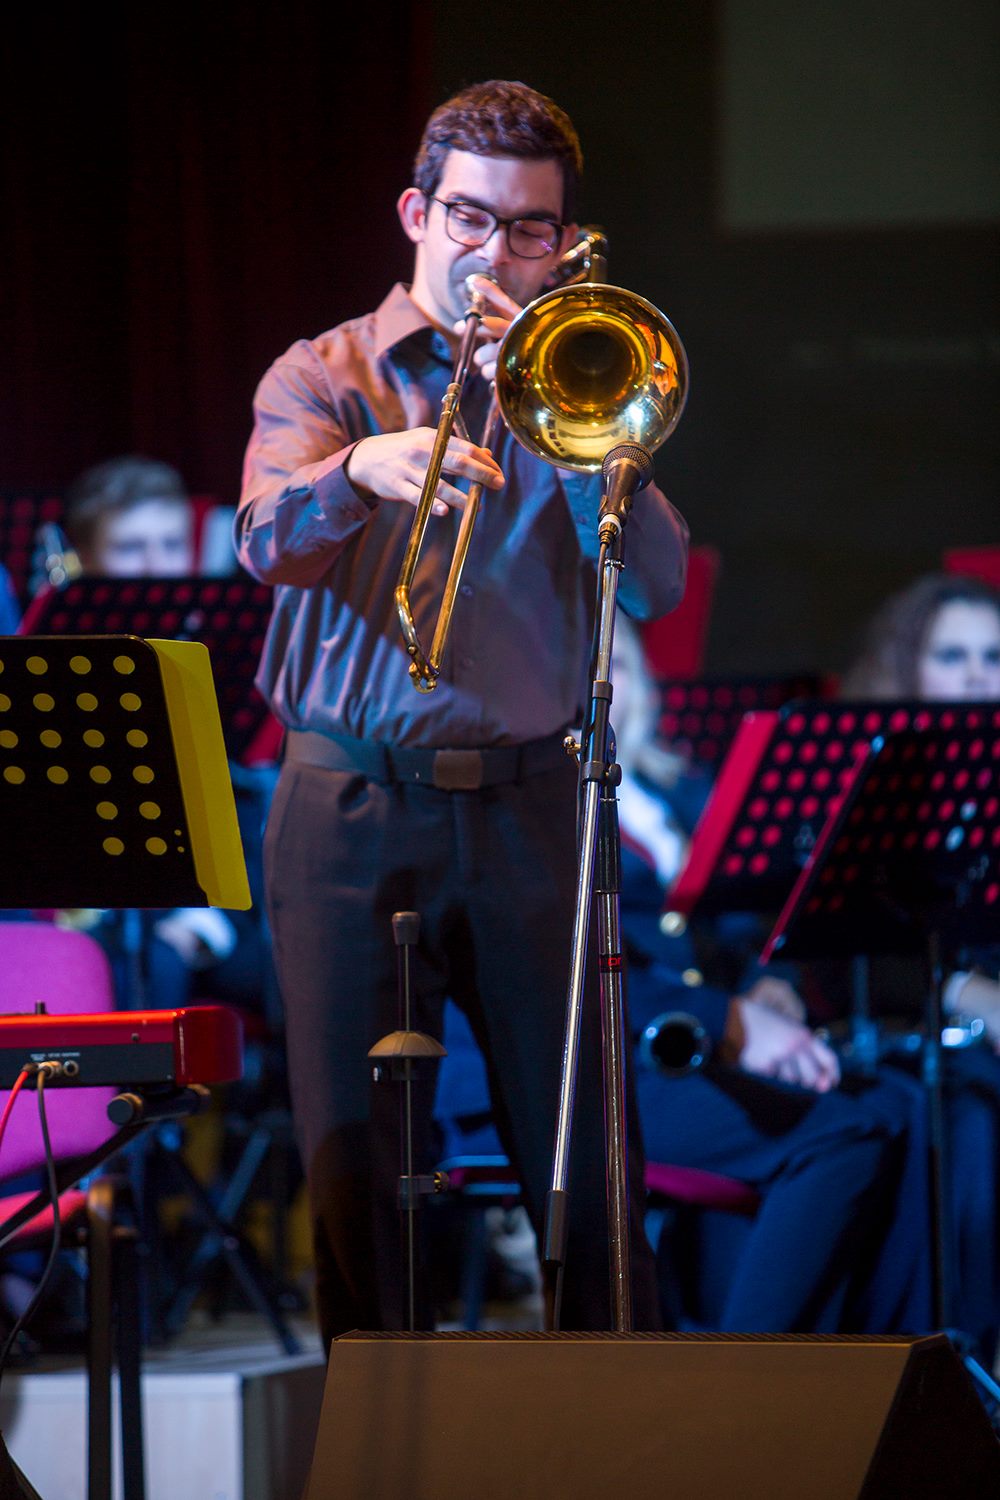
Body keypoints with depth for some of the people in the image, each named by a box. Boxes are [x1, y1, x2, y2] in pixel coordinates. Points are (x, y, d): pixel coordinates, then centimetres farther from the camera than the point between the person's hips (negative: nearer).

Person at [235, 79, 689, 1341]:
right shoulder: (325, 377, 8)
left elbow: (658, 585, -1)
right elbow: (266, 538, -13)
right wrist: (362, 466, -34)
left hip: (526, 808, 1)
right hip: (353, 808, -1)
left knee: (586, 1162, -3)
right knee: (354, 1161, -1)